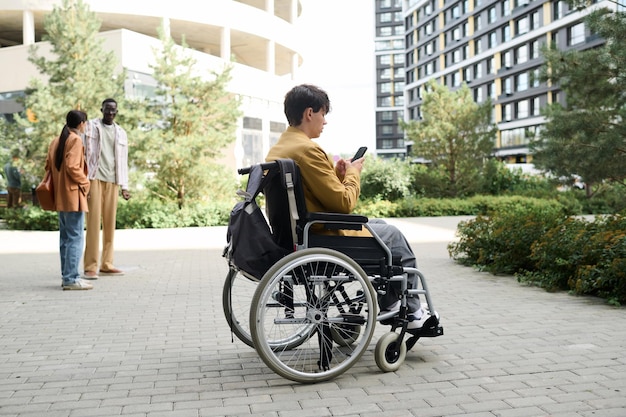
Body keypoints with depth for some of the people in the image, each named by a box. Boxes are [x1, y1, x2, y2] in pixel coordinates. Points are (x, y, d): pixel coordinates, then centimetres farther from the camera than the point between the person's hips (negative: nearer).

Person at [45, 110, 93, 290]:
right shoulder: (76, 140, -10)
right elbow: (72, 167, -20)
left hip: (60, 196, 9)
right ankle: (71, 278, -9)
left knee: (65, 237, 13)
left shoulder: (56, 141, 16)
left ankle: (67, 275, 18)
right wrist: (85, 183, -10)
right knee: (75, 237, -8)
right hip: (73, 195, -9)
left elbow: (49, 165, 15)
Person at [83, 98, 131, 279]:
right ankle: (90, 266, -6)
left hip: (112, 181, 4)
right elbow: (84, 153, -1)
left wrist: (124, 186, 10)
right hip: (94, 178, -4)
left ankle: (106, 264, 10)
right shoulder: (91, 126, 5)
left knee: (110, 223, 4)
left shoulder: (121, 133, 16)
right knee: (94, 222, -8)